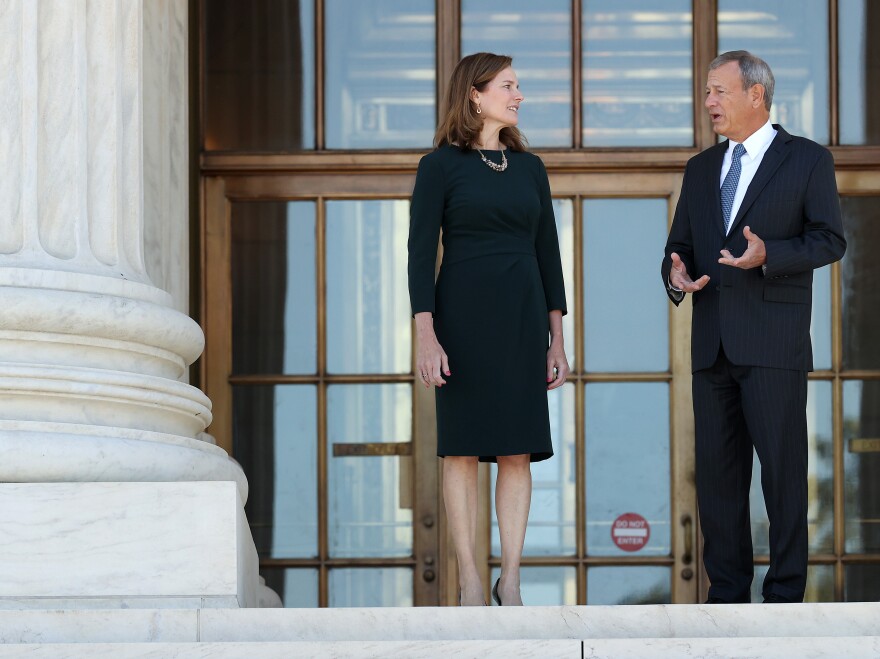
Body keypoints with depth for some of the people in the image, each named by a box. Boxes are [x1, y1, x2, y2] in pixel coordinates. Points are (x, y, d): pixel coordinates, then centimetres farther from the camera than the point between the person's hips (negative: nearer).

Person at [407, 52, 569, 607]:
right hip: (463, 315, -4)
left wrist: (557, 338, 8)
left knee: (518, 452, 1)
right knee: (463, 450, -1)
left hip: (522, 317, 4)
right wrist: (427, 337, -14)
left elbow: (548, 254, 13)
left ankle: (511, 581, 6)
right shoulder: (440, 165, -2)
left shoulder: (529, 167, 11)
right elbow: (421, 254, -5)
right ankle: (471, 582, 3)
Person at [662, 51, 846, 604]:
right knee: (718, 469, 6)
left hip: (773, 343, -5)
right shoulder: (701, 168, 18)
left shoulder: (807, 160, 2)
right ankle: (728, 592, 12)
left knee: (783, 466, -5)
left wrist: (768, 255, -20)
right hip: (713, 344, 5)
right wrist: (675, 276, -5)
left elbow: (830, 240, -4)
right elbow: (679, 244, 18)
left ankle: (785, 594, 0)